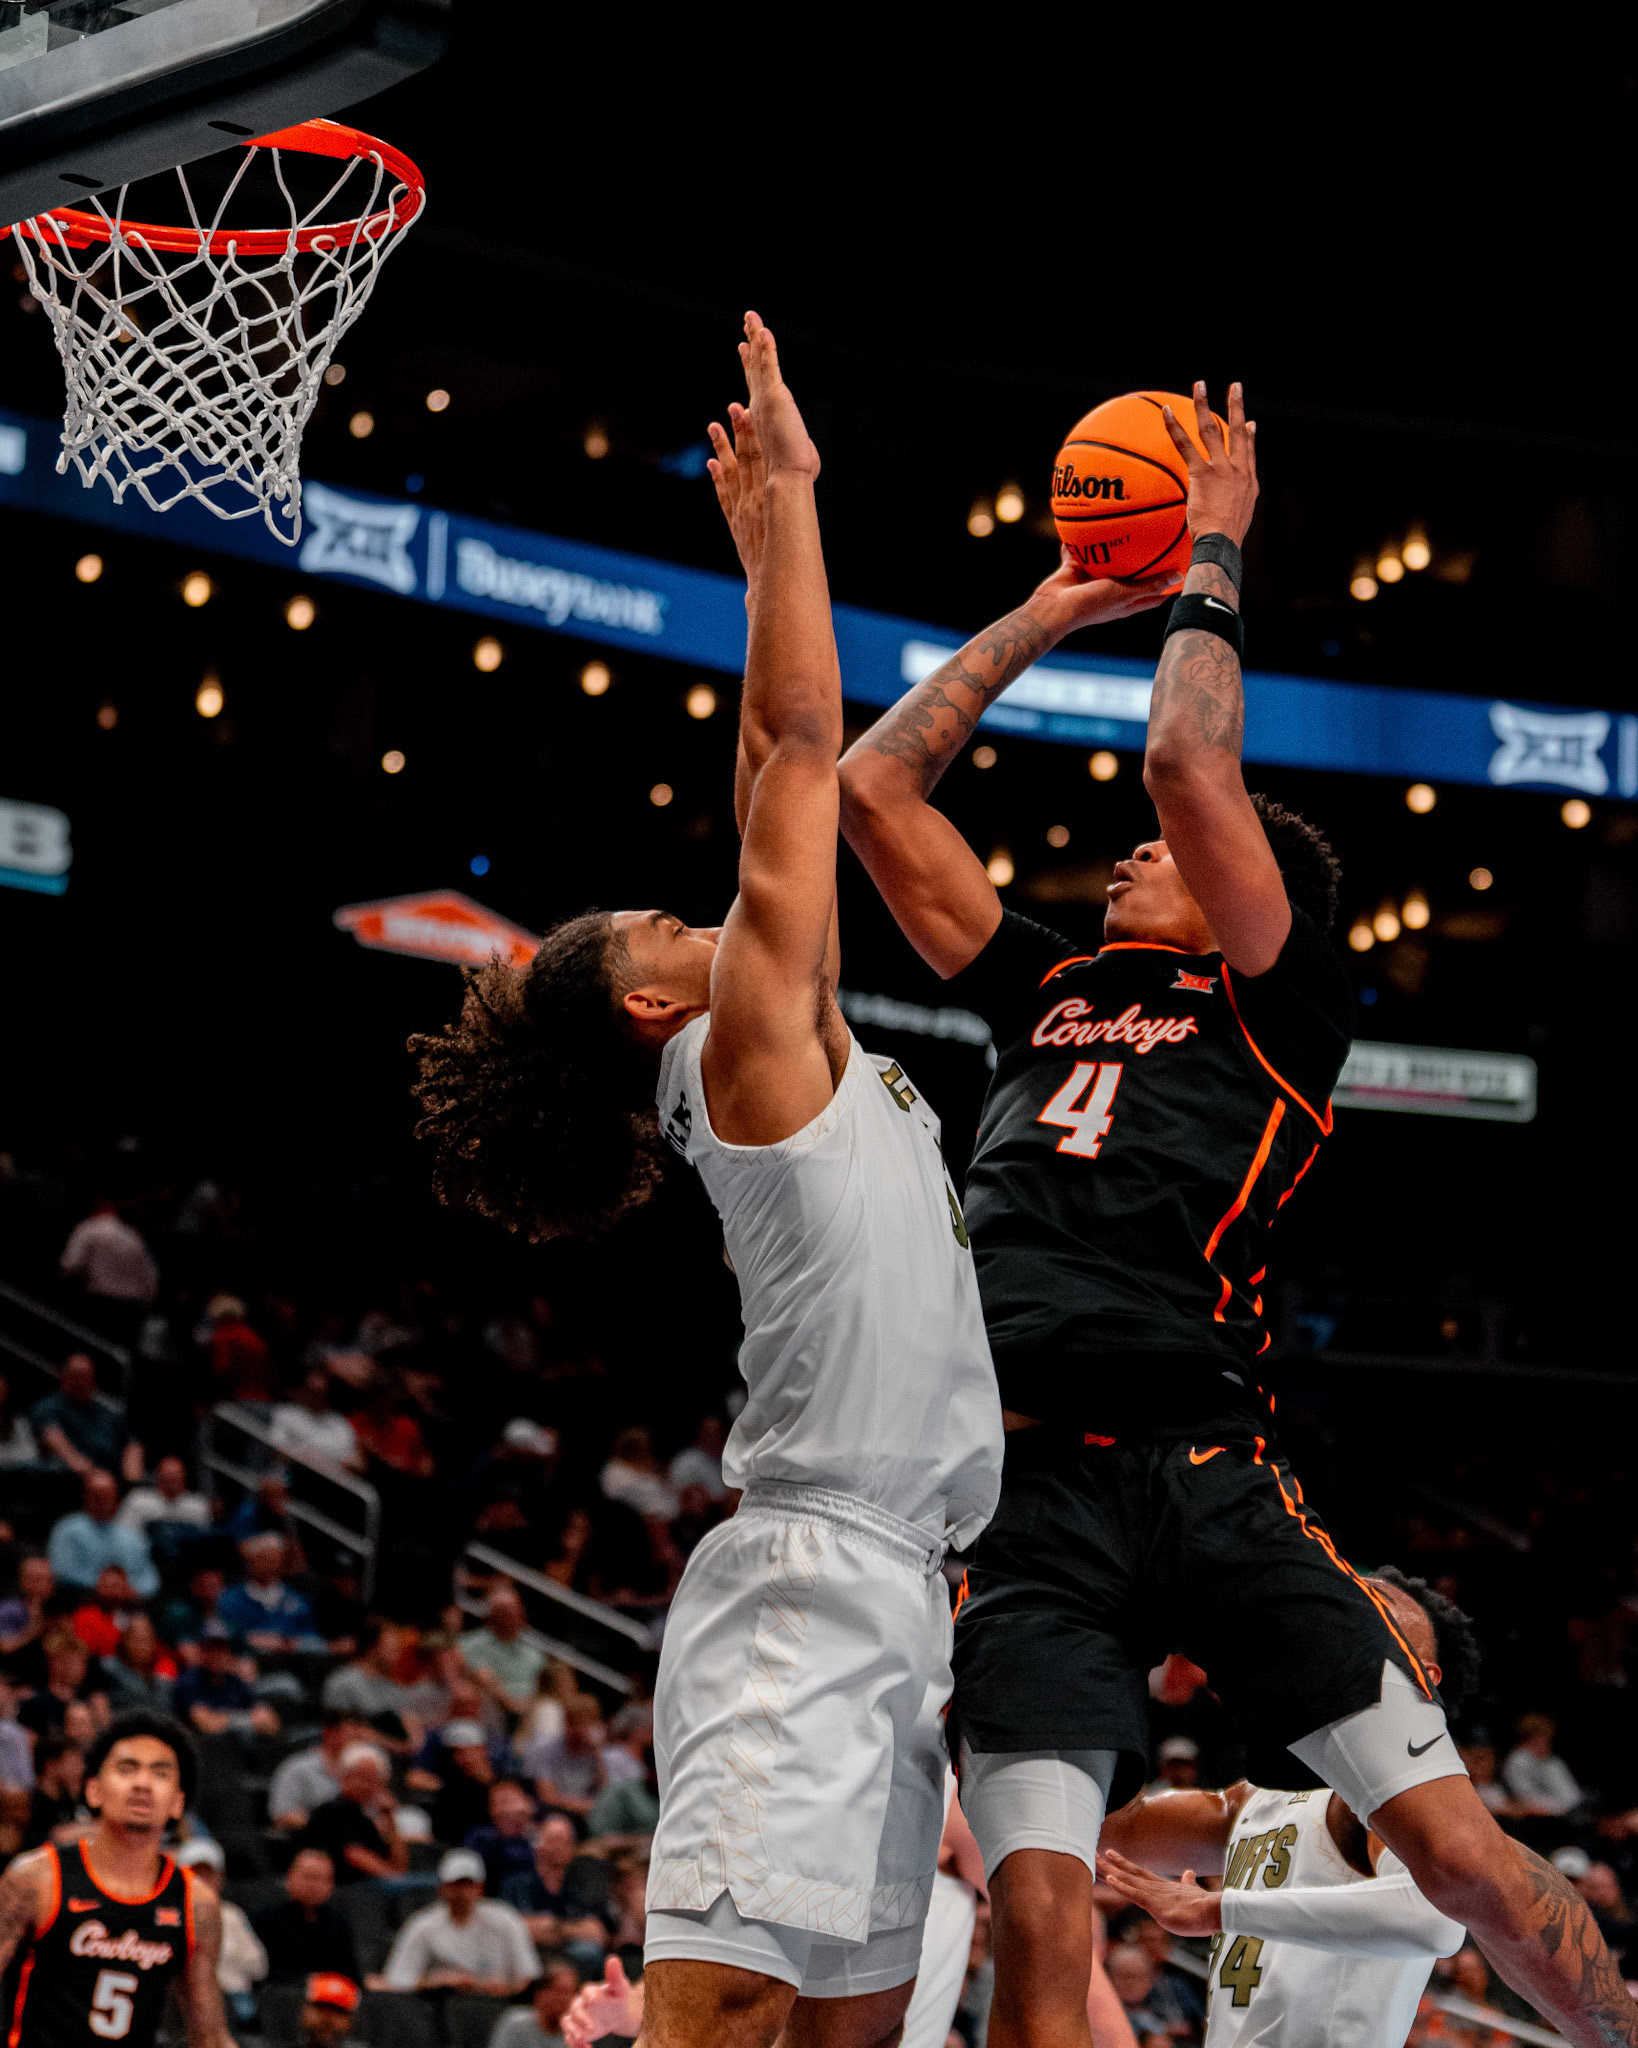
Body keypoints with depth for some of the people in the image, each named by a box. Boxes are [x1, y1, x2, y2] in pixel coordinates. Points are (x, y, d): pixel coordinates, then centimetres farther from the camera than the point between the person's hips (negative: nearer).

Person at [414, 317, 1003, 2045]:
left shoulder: (795, 1050, 21)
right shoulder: (746, 1047, -2)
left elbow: (777, 778, 26)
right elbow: (801, 742, -3)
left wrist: (770, 549, 28)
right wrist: (784, 506, 4)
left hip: (888, 1596, 10)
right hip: (810, 1585, -10)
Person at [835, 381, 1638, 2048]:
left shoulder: (1279, 1012, 10)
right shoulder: (1049, 996, 24)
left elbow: (1189, 761, -2)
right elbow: (875, 789, 25)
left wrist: (1210, 561, 12)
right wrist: (1051, 611, 29)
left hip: (1212, 1484, -3)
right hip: (1032, 1508, 3)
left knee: (1457, 1848, -7)